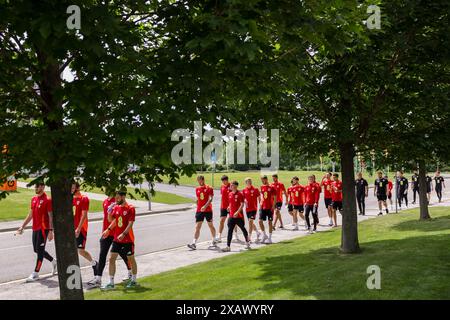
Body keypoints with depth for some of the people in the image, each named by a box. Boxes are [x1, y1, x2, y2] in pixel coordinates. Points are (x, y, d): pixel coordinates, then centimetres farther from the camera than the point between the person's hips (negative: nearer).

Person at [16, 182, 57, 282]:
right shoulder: (33, 199, 12)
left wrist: (51, 231, -18)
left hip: (43, 229, -8)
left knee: (40, 250, -4)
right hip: (35, 228, 8)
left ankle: (36, 274, 3)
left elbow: (51, 216, -13)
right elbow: (30, 215, 19)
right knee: (37, 250, 15)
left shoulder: (47, 200, -11)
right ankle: (53, 261, 35)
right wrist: (22, 226, 16)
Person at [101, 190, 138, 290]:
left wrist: (123, 234, -30)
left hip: (128, 239, -6)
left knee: (131, 259, 8)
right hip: (117, 238, 6)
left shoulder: (130, 208, -13)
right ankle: (111, 283, 6)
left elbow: (130, 224, -19)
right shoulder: (116, 208, 6)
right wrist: (108, 230, 3)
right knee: (111, 259, 0)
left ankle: (134, 281, 23)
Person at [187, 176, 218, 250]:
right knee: (197, 227, -5)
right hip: (199, 210, 4)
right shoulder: (197, 189, 9)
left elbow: (210, 199, -18)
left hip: (208, 210, -3)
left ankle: (214, 240, 31)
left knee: (211, 226, 12)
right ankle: (194, 243, -12)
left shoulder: (209, 188, -7)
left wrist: (205, 206, -30)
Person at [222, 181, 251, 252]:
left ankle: (247, 243, 33)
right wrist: (229, 207, 5)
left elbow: (242, 204, -15)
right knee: (230, 230, -5)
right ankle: (228, 247, -7)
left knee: (243, 229, 13)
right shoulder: (230, 194, 9)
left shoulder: (239, 194, -10)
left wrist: (237, 212, -25)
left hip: (239, 215, -5)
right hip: (232, 215, 5)